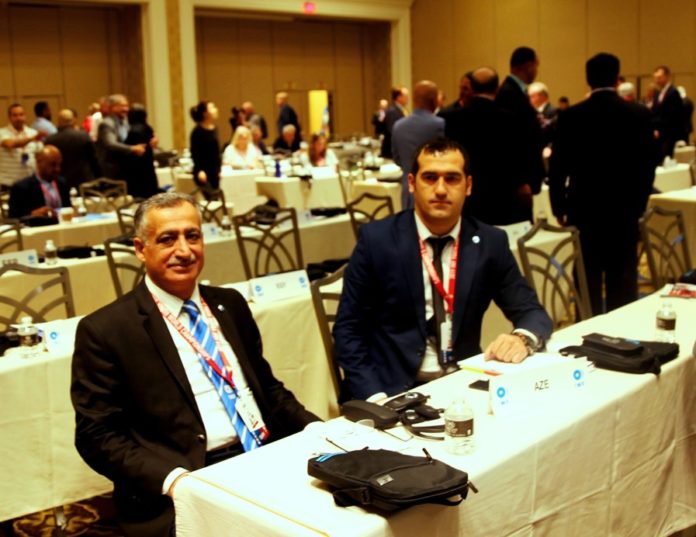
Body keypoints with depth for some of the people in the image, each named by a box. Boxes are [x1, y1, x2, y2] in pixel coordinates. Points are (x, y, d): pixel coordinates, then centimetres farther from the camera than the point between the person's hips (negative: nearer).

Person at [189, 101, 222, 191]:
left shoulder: (214, 129, 10)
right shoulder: (198, 131, -10)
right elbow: (194, 153, -12)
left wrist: (219, 169, 13)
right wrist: (200, 171, -19)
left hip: (214, 171, 7)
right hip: (203, 172, -7)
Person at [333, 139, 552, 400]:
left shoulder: (490, 243, 1)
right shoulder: (377, 239, -6)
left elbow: (533, 313, 6)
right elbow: (348, 329, -3)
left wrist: (523, 339, -17)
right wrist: (374, 396, -15)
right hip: (396, 390, -2)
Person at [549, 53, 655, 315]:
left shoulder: (571, 116, -7)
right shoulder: (639, 114, -3)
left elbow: (558, 167, -5)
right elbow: (648, 164, 0)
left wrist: (559, 207, 7)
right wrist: (639, 203, 13)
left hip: (585, 210, -1)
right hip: (625, 210, 1)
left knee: (588, 282, 6)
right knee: (623, 284, 8)